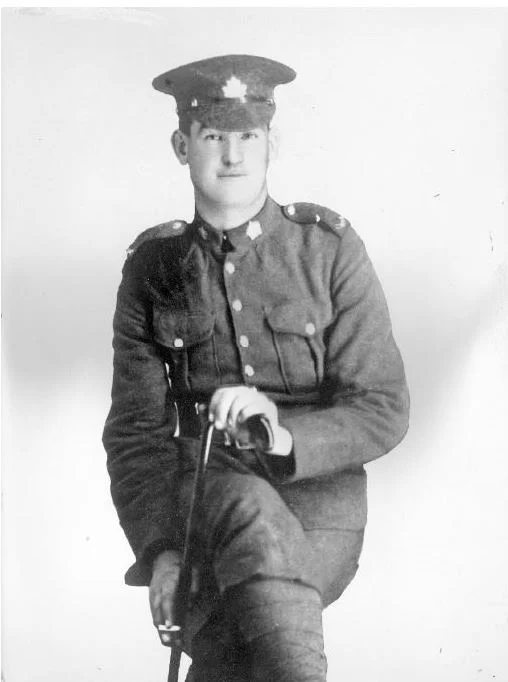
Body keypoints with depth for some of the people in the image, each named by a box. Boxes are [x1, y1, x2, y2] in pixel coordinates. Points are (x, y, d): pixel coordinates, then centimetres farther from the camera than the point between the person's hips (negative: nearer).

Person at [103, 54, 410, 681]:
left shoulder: (329, 248, -1)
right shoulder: (152, 267, 5)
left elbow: (383, 411, -4)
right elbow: (136, 429, 3)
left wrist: (284, 436, -25)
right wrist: (160, 549, -15)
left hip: (318, 507, -1)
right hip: (200, 501, 2)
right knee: (249, 510, -36)